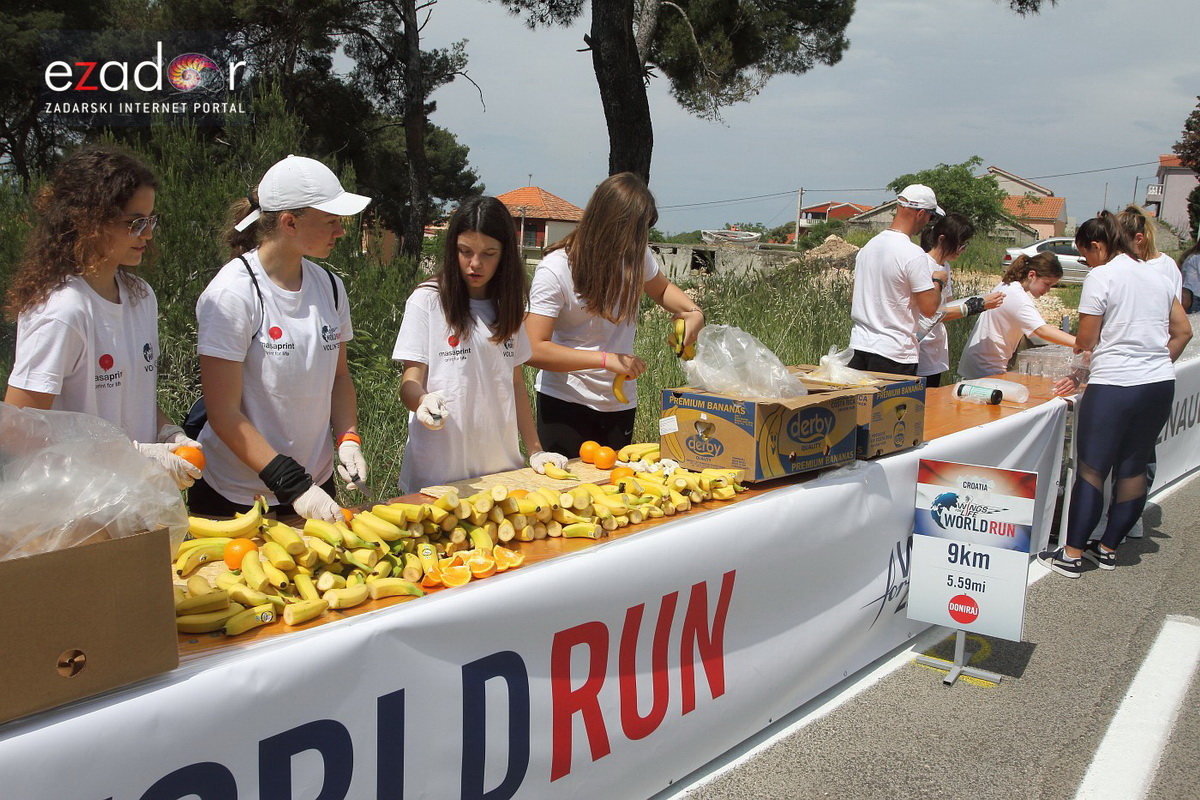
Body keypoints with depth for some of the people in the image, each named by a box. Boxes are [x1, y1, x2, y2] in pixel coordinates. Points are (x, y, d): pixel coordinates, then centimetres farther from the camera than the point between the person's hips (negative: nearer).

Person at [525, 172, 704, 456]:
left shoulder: (636, 255, 0)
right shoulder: (555, 270, -17)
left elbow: (662, 288, 22)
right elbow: (534, 349, -22)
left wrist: (693, 311, 0)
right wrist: (606, 359, -27)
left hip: (620, 405, 5)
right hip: (565, 403, -5)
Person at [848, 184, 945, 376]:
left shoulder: (868, 246, 9)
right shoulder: (914, 254, -14)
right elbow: (929, 308, -13)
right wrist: (938, 282, 5)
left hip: (858, 346, 7)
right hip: (894, 354, -7)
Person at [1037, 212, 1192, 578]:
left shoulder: (1101, 277, -8)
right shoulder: (1158, 277, 13)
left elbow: (1086, 341, -7)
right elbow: (1183, 332, 17)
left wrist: (1079, 344, 15)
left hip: (1114, 386, -7)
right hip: (1161, 385, 7)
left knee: (1092, 469, -1)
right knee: (1133, 469, 12)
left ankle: (1072, 554, 3)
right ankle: (1108, 548, 21)